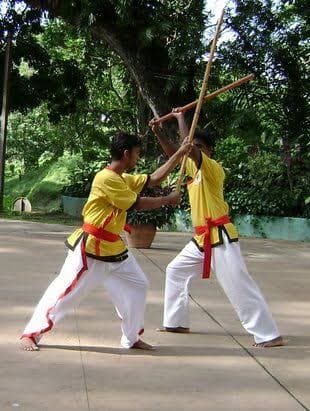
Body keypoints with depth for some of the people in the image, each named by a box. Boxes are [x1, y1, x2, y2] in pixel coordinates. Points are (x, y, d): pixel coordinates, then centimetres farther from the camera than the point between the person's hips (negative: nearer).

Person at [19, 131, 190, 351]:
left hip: (114, 248, 10)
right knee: (65, 291, -5)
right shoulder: (106, 179, -20)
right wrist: (168, 200, -3)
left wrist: (180, 154, 13)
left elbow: (154, 179, 15)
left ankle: (131, 338, 21)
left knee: (137, 286, 10)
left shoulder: (124, 179, 10)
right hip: (90, 248, -10)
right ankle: (31, 334, 6)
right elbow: (138, 204, -17)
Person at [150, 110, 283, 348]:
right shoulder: (195, 168, 12)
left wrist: (181, 118, -10)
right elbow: (174, 153, 17)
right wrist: (158, 132, 6)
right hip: (201, 239, 9)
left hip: (221, 237, -9)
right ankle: (177, 322, 25)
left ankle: (269, 335, -8)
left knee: (239, 285, -11)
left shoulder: (213, 168, -12)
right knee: (175, 272, 16)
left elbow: (189, 146, -23)